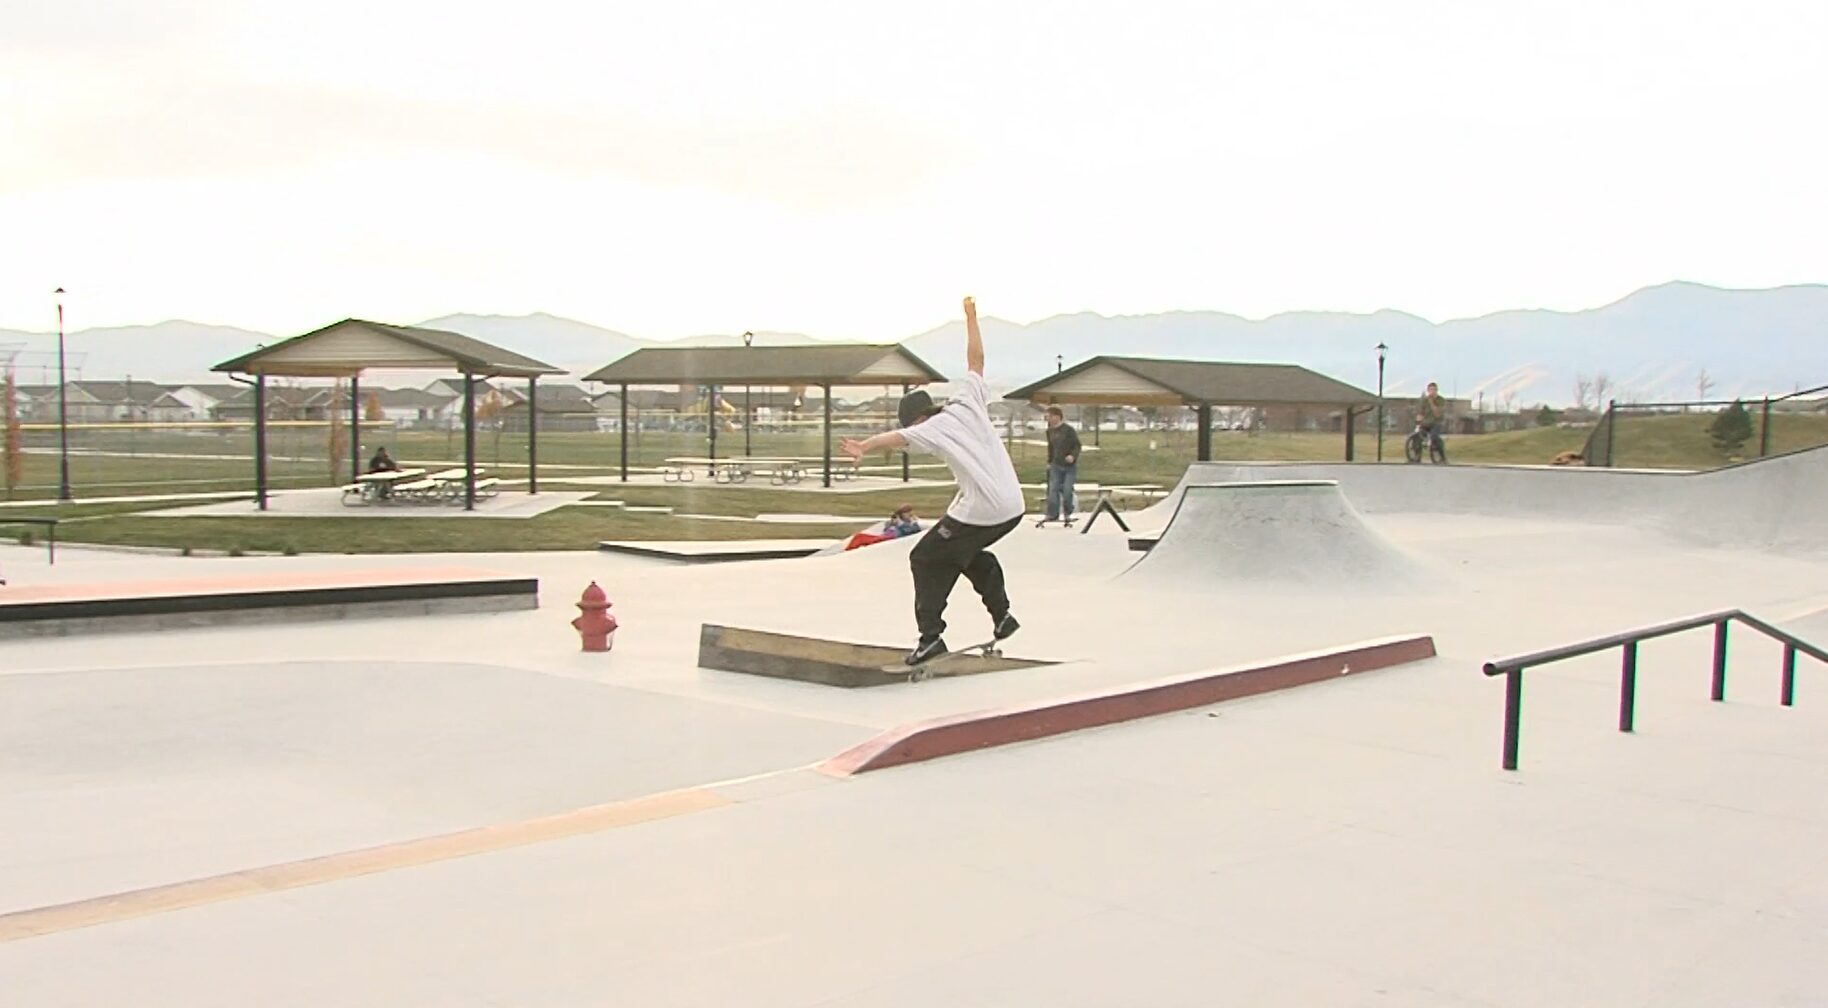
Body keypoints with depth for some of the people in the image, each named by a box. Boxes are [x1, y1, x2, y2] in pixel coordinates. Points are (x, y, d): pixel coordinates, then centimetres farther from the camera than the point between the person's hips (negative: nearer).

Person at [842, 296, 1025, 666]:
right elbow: (976, 358, 21)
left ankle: (931, 635, -3)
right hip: (1014, 507, 7)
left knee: (926, 559, 7)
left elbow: (896, 436, -23)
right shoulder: (969, 402, 11)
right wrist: (971, 316, 31)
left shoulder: (931, 428, -4)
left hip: (980, 511, -7)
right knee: (970, 551, 31)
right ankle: (1002, 615, 27)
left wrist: (864, 447, -38)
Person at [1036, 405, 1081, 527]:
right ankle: (1052, 514, -5)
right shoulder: (1050, 431, 6)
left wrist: (1073, 455, -26)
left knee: (1067, 491, -7)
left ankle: (1067, 515, 10)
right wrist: (1049, 461, 18)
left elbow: (1077, 445, -8)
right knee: (1053, 489, -7)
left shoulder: (1069, 429, -11)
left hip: (1070, 466, -4)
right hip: (1056, 465, 4)